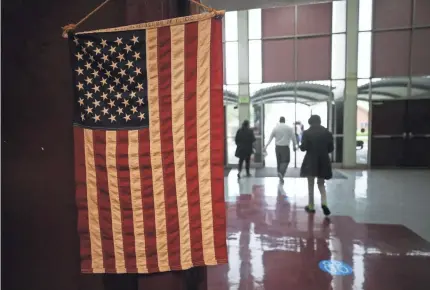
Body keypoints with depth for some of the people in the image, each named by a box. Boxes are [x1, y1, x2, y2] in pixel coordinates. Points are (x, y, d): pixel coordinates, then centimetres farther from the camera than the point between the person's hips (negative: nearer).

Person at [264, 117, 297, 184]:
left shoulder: (275, 128, 2)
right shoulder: (289, 128, -3)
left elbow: (270, 138, 2)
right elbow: (293, 137, 0)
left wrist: (266, 146, 5)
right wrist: (295, 145, 13)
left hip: (278, 147, 3)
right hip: (285, 147, -3)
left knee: (279, 161, 13)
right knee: (285, 161, 2)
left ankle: (280, 175, 21)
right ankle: (281, 173, -21)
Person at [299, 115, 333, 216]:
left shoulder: (307, 133, -8)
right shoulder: (327, 132, 1)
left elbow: (303, 148, -11)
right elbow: (331, 148, 4)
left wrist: (300, 146, 11)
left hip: (311, 161, -2)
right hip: (323, 161, 3)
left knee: (310, 185, 10)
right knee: (321, 184, 16)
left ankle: (311, 206, 17)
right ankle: (324, 202, -4)